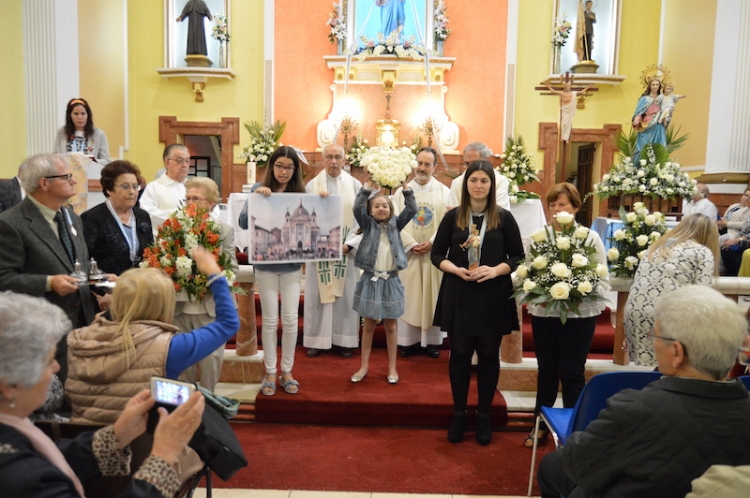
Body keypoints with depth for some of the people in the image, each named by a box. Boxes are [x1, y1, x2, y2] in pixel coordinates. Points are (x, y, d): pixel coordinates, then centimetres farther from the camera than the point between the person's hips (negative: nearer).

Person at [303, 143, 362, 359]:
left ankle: (344, 340, 14)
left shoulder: (355, 185, 3)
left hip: (345, 249, 0)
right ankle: (317, 340, 12)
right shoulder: (312, 185, 3)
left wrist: (348, 243, -11)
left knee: (345, 294, 5)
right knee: (317, 295, 3)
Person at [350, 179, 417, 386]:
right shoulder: (368, 224, 2)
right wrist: (368, 184, -18)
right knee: (369, 324, 8)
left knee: (391, 325, 9)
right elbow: (357, 208, -15)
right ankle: (364, 366, 19)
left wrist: (405, 185, -11)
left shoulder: (395, 224, 5)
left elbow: (412, 209, -5)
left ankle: (392, 367, 19)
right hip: (371, 279, -1)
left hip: (391, 280, 1)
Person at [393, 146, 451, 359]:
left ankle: (433, 341, 12)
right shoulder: (402, 191, 5)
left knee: (433, 296, 4)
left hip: (435, 253, 0)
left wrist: (431, 243, -17)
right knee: (408, 297, 4)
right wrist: (411, 244, -14)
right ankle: (409, 340, 12)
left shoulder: (444, 191, 3)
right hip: (408, 252, 1)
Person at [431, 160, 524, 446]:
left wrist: (495, 270, -16)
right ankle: (459, 414, 23)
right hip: (458, 296, 1)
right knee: (459, 354, 8)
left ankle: (484, 416, 23)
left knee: (489, 355, 8)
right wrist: (457, 269, -14)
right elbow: (436, 254, 4)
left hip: (493, 297, 0)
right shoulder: (453, 216, 2)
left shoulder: (504, 218, 1)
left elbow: (518, 257, 2)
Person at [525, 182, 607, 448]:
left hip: (578, 315, -2)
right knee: (546, 370, 14)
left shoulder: (591, 238, -4)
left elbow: (602, 281, -6)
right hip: (543, 314, 2)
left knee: (571, 373, 6)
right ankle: (540, 424, 30)